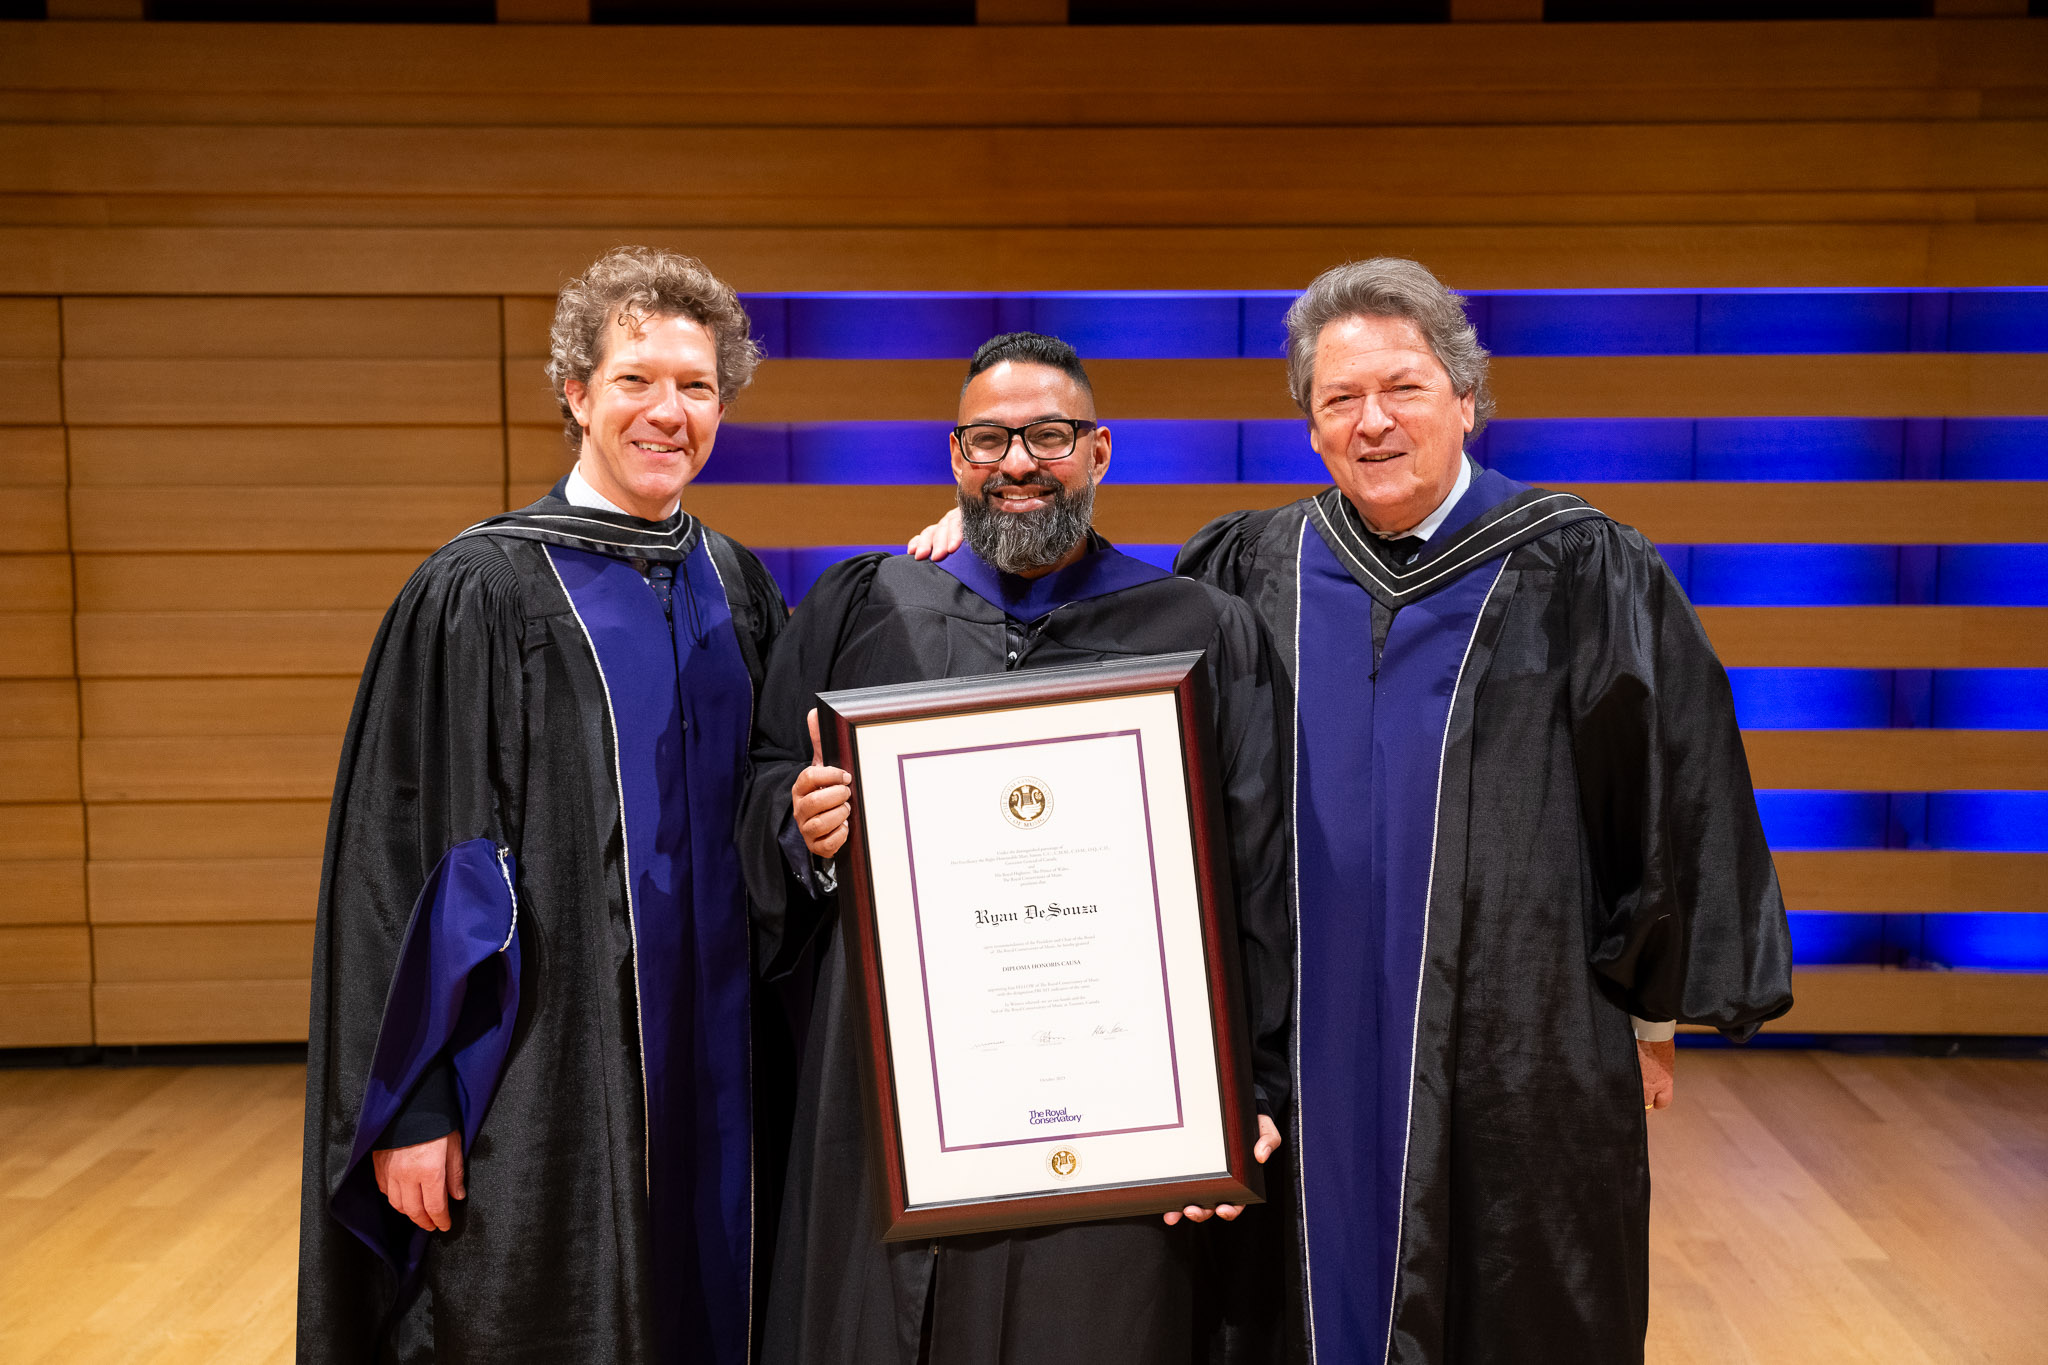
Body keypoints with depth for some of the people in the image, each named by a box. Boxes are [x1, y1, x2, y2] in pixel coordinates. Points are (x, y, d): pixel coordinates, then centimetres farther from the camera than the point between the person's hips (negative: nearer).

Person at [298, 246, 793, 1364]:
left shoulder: (734, 587, 8)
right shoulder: (481, 591, -8)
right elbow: (404, 856, -9)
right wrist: (413, 1104, -12)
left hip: (709, 1068, 5)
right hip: (544, 1074, -5)